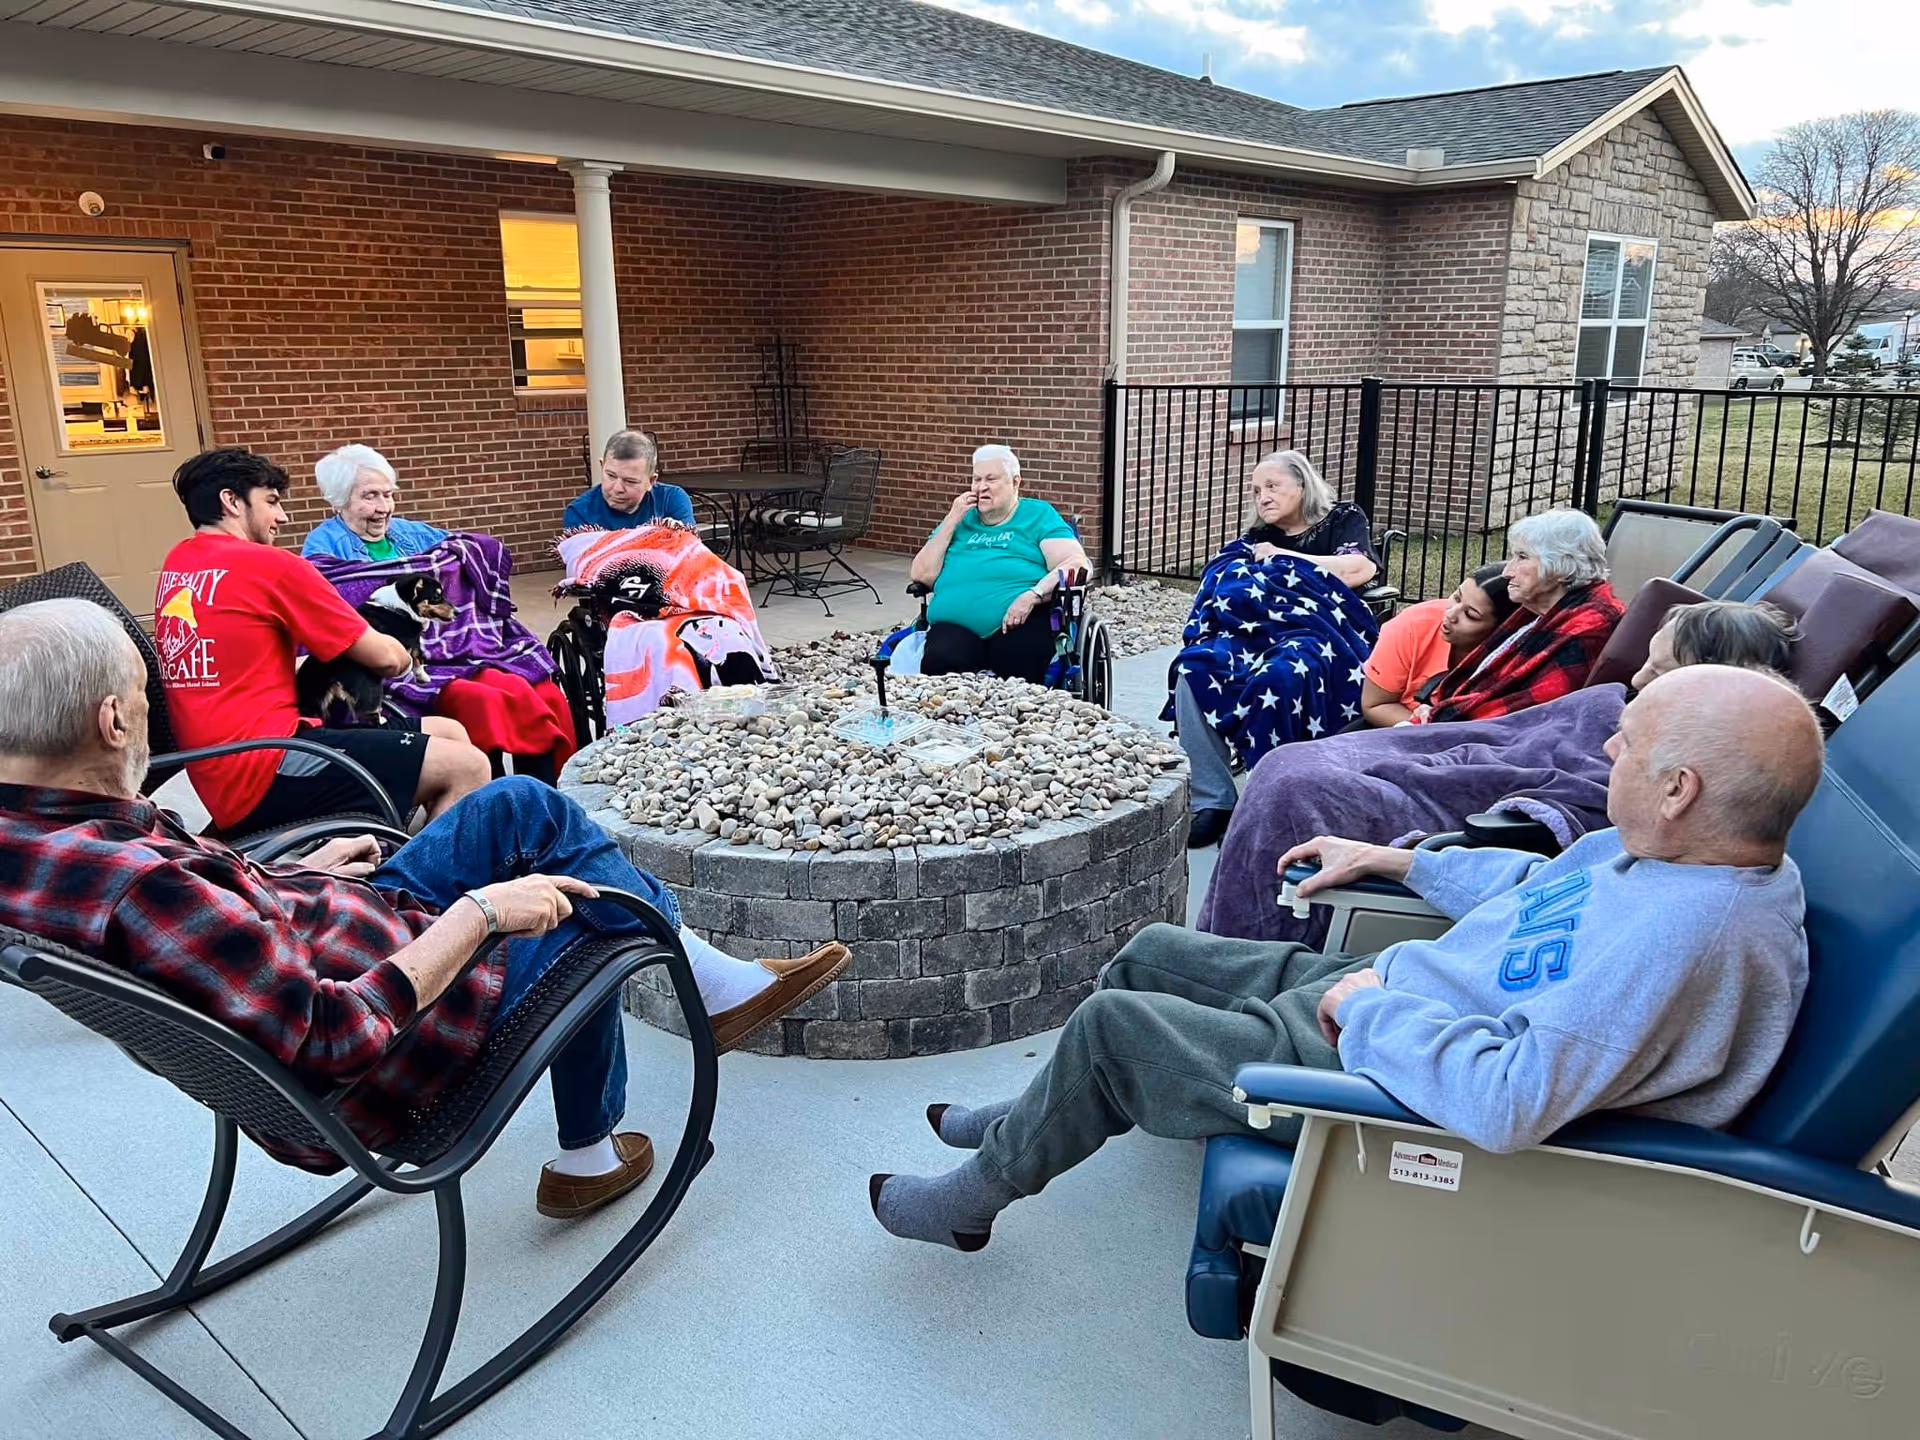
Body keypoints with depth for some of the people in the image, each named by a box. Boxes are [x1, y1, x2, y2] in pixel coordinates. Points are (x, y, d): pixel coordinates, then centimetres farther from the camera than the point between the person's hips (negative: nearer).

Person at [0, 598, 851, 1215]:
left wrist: (295, 878, 10)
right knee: (586, 916, 11)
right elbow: (338, 1041, -35)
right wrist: (481, 913, -27)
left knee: (524, 804, 8)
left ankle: (719, 979, 20)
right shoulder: (133, 884, -38)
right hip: (385, 1045, -9)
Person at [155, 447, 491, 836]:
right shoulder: (267, 564, -10)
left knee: (448, 734, 9)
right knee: (466, 768, -14)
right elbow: (385, 657, -4)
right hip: (263, 771, -10)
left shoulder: (177, 564, 16)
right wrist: (406, 657, 18)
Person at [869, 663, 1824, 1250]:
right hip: (1374, 987, 10)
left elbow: (1510, 1103, -42)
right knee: (1151, 953, 16)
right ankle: (1029, 1123, 39)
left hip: (1382, 1072, -10)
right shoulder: (1691, 850, -3)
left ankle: (977, 1196, 21)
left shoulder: (1687, 937, -34)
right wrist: (1390, 859, 16)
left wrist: (1367, 1005, -26)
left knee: (1108, 1025, -5)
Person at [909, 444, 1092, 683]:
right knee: (938, 664, -31)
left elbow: (1078, 565, 0)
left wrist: (1033, 595, -15)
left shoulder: (1039, 515, 14)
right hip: (955, 625, 3)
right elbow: (922, 575, 15)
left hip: (1019, 623, -3)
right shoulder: (961, 518, 25)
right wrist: (951, 522, 9)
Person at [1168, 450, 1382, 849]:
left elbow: (1358, 570, -1)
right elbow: (1221, 581, 15)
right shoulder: (1257, 537, 31)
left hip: (1319, 634, -4)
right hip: (1254, 633, 4)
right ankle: (1212, 801, -28)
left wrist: (1281, 558, 7)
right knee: (1193, 667, -29)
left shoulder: (1343, 519, 20)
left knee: (1276, 678, -39)